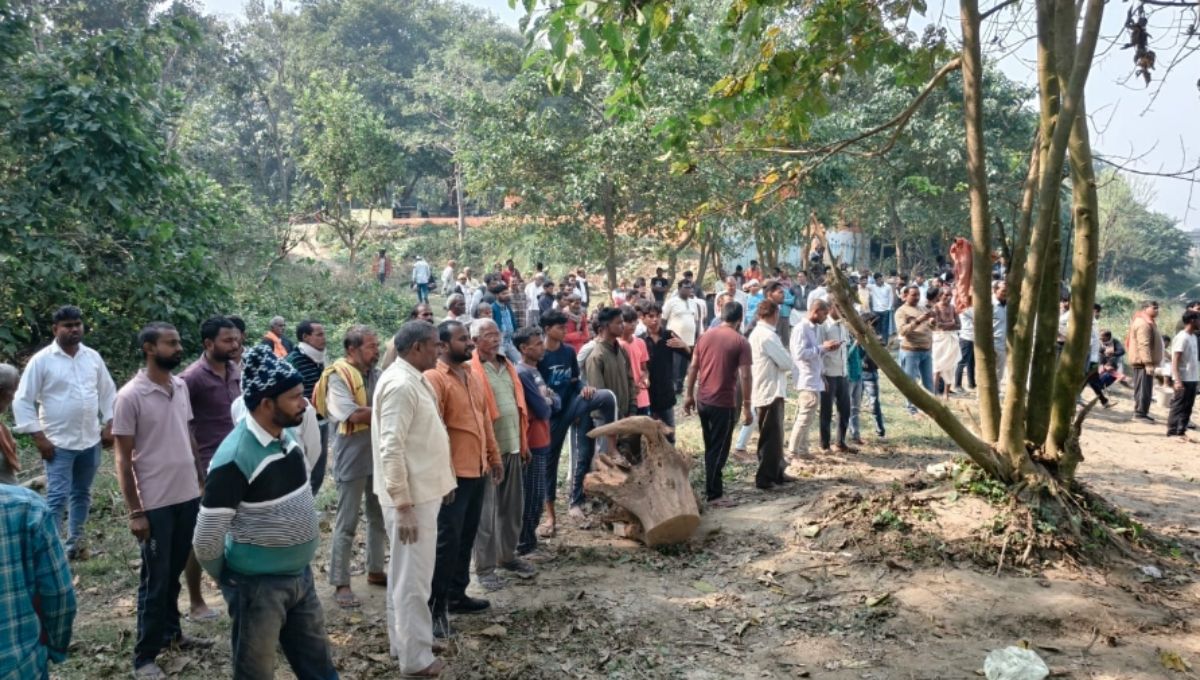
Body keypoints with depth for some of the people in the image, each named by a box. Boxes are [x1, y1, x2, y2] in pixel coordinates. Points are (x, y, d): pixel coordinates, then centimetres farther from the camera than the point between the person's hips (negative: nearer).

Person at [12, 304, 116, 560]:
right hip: (58, 443, -5)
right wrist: (39, 438, -12)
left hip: (90, 441, 5)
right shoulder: (42, 360, -9)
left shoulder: (93, 357, 4)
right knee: (57, 498, -9)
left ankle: (74, 543, 29)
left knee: (82, 494, 15)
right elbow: (22, 401, -8)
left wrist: (109, 426, 5)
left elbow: (108, 392, 13)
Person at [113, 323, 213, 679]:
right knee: (155, 580, 4)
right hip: (155, 503, -6)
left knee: (174, 573, 19)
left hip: (188, 496, 6)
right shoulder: (130, 396, -15)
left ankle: (171, 632, 36)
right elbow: (124, 457, -12)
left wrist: (201, 479, 12)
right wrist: (135, 512, -13)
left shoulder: (181, 386, 4)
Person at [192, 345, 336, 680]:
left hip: (300, 576, 7)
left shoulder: (287, 436, -1)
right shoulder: (236, 457, -25)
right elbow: (205, 541, -21)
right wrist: (230, 581, -5)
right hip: (258, 587, -7)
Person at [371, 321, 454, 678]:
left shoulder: (415, 380, 10)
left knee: (405, 574, 19)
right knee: (414, 579, 1)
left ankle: (402, 641, 32)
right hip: (411, 497, -10)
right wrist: (403, 505, -24)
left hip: (423, 491, 10)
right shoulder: (400, 385, -20)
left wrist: (443, 481, 21)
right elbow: (391, 449, -24)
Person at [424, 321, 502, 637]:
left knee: (466, 537, 16)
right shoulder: (434, 378, -15)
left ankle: (456, 595, 28)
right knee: (448, 540, -3)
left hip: (477, 470, 9)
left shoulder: (471, 376, 14)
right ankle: (435, 606, 6)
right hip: (454, 473, -9)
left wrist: (494, 457, 19)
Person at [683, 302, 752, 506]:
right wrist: (746, 406, -8)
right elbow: (745, 376, -12)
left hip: (702, 400, 6)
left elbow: (693, 367, 8)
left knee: (710, 447, 19)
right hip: (724, 403, -6)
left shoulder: (705, 336, 7)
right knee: (719, 449, 2)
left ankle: (712, 487, 29)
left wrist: (689, 395, 15)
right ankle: (714, 494, 7)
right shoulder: (741, 342, -8)